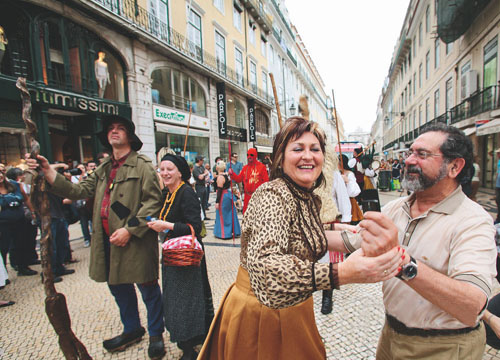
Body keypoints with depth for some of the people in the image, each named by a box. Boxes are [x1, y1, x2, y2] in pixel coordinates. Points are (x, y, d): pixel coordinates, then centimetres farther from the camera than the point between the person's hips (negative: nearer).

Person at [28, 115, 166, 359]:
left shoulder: (142, 165, -8)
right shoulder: (103, 169, 15)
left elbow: (153, 201, -15)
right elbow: (79, 191, 7)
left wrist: (129, 229, -20)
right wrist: (49, 172, -3)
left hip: (135, 241, -7)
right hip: (107, 240, 8)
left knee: (148, 288, 6)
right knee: (118, 286, 20)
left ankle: (156, 334, 28)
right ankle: (132, 330, 42)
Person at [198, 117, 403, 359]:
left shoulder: (311, 199, 2)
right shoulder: (273, 194, -26)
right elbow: (264, 265, -43)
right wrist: (340, 274, -51)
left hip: (293, 309, 8)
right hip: (260, 315, -7)